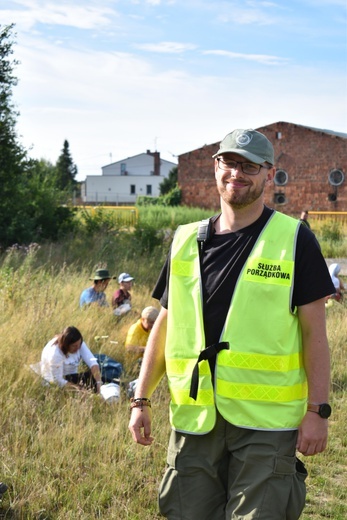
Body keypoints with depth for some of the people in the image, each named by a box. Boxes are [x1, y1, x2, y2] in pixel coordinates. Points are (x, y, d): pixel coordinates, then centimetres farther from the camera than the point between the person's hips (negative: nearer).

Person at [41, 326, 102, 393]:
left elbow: (92, 362, -22)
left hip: (71, 376, 6)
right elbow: (58, 381, -29)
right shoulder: (55, 354, -30)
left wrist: (98, 382, -36)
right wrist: (79, 388, -38)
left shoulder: (78, 344, -13)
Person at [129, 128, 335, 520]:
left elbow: (314, 331, -3)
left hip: (265, 419, -3)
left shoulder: (293, 239, -2)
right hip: (194, 418, 4)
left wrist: (317, 410, -8)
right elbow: (165, 325, 13)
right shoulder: (186, 241, 9)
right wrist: (141, 400, 9)